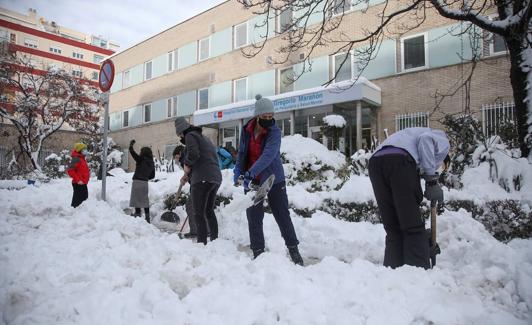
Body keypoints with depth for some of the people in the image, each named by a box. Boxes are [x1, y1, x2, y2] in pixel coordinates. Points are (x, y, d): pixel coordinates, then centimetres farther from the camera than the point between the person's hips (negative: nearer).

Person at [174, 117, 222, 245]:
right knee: (209, 210, 20)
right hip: (216, 177, 9)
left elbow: (193, 153, -21)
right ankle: (215, 239, 26)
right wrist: (189, 174, 20)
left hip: (202, 179, -9)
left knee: (198, 213, -3)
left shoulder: (190, 135, -2)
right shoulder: (203, 137, 26)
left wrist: (187, 165, -3)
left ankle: (202, 242, -4)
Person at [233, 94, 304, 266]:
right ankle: (258, 252, 18)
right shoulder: (247, 130, -1)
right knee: (254, 218, 6)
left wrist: (250, 173, -39)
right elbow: (242, 152, 12)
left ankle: (293, 249, 18)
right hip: (252, 181, 4)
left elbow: (268, 155, -29)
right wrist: (238, 171, -2)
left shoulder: (275, 132, -15)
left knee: (282, 215, 3)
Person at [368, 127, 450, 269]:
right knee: (414, 227, 1)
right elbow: (425, 138, -3)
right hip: (400, 160, -6)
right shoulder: (442, 141, 26)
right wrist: (432, 180, 0)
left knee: (393, 229, 12)